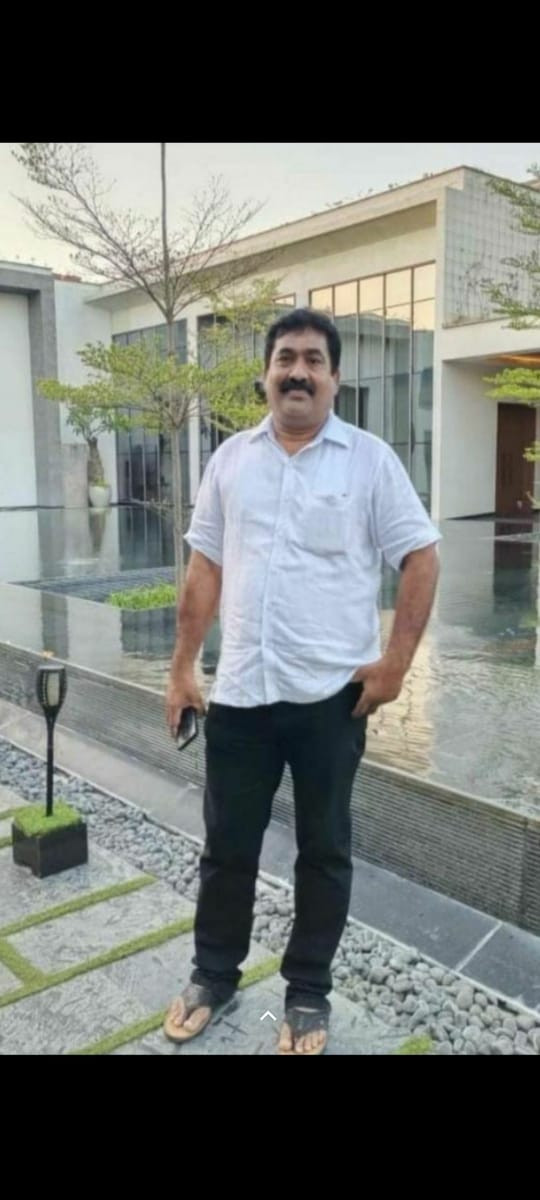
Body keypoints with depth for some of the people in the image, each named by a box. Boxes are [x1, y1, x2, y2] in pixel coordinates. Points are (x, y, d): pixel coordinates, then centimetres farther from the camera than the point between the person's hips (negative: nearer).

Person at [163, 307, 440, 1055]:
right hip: (239, 691, 3)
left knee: (324, 850, 13)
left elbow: (421, 559, -4)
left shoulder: (369, 459, -3)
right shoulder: (231, 458, 7)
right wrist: (182, 669, 6)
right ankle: (214, 974, 38)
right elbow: (205, 569, 8)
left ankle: (308, 992, 33)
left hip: (332, 694, -2)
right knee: (227, 845, 15)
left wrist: (395, 661, -11)